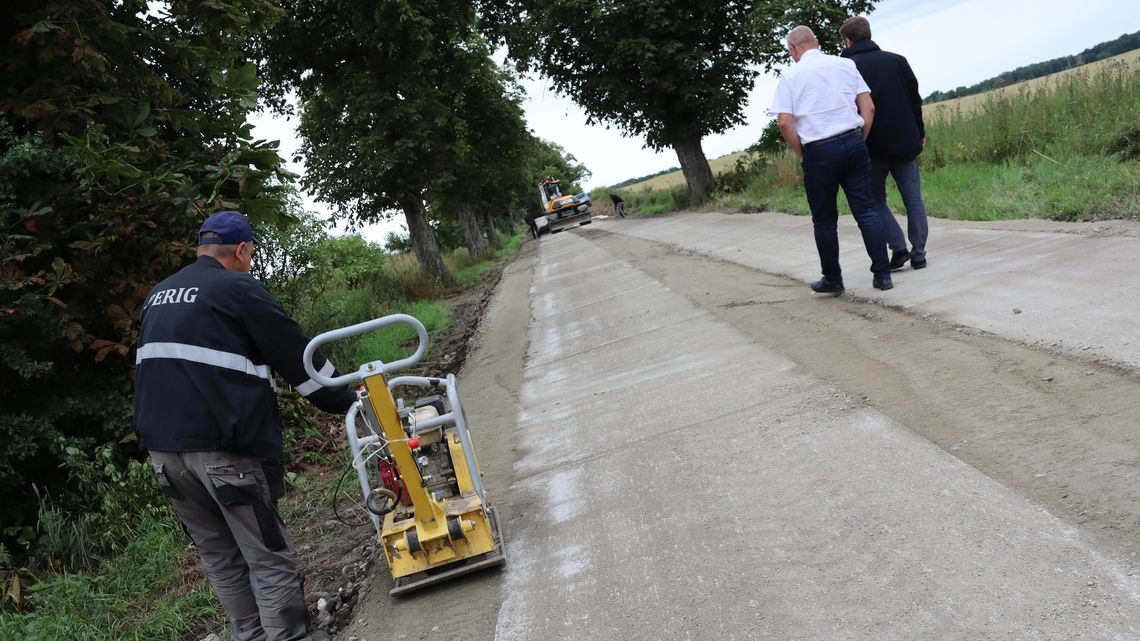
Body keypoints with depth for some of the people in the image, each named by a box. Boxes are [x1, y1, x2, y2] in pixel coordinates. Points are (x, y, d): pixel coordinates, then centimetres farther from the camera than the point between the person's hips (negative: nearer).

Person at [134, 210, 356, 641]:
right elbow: (294, 352, -2)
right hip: (223, 446, -8)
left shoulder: (158, 296, 20)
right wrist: (345, 400, 7)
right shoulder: (237, 288, -4)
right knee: (267, 555, -1)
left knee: (218, 554, 15)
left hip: (161, 445, 8)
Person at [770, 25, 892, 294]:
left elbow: (785, 122, -7)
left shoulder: (790, 75, 2)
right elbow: (868, 107, 6)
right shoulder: (846, 64, 10)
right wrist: (859, 140, 14)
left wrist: (802, 154, 5)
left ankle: (832, 280, 16)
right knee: (867, 211, 5)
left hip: (818, 151, -2)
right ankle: (882, 274, 4)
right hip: (853, 143, 2)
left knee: (824, 220, 9)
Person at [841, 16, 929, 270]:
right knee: (913, 200, 9)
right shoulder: (897, 60, 6)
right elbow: (916, 101, 8)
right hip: (905, 143, 3)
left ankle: (898, 247, -1)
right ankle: (918, 254, 7)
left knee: (875, 199, 13)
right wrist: (920, 134, 17)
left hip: (872, 147, -3)